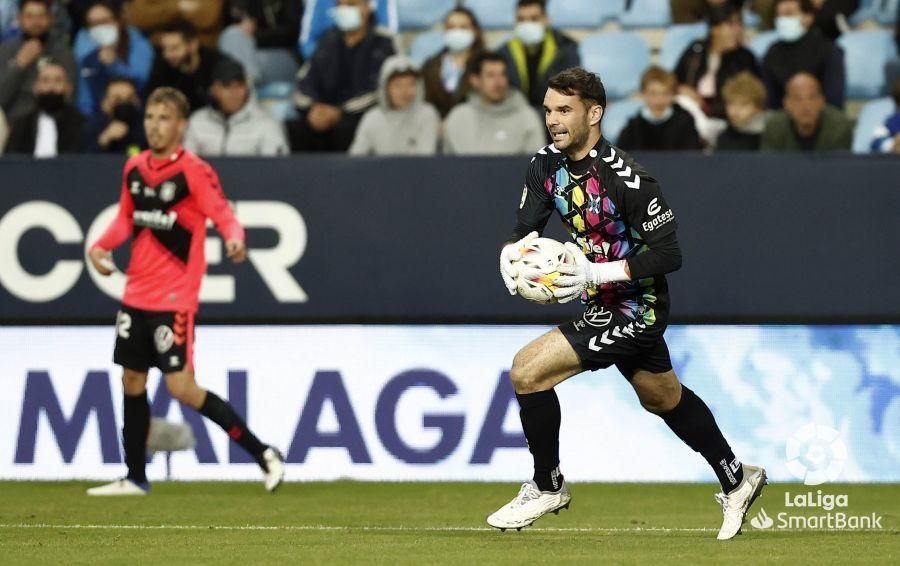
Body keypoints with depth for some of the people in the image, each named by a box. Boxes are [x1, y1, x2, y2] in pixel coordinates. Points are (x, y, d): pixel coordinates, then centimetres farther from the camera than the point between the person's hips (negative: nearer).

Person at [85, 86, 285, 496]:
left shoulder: (195, 172, -12)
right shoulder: (134, 169, 8)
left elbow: (224, 215, -18)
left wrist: (234, 240, -38)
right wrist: (101, 246, 3)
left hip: (173, 299, -7)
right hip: (136, 294, 7)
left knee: (181, 387, -12)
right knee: (132, 382, 12)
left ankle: (262, 454, -4)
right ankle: (135, 478, 23)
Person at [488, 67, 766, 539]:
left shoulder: (626, 179, -27)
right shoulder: (546, 164, -4)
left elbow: (668, 255, -25)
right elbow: (526, 228, 3)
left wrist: (596, 273, -32)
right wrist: (511, 252, -21)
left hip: (634, 310, -9)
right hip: (606, 305, 9)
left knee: (527, 371, -15)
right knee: (663, 399, 27)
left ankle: (547, 487, 4)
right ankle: (737, 481, 46)